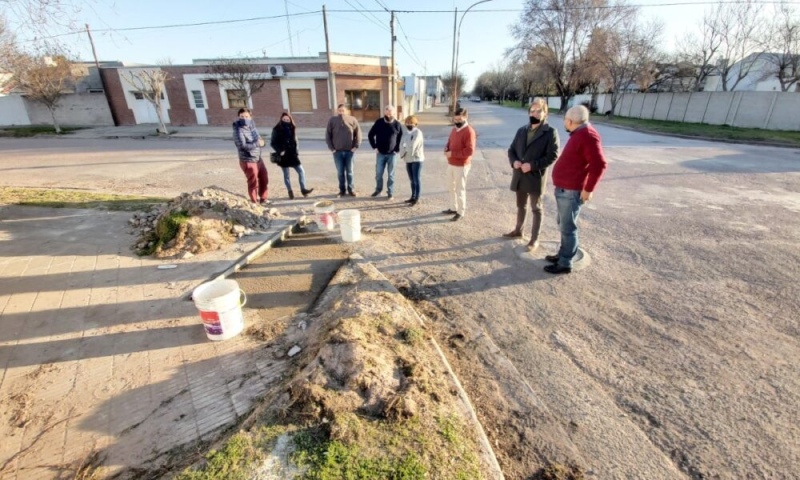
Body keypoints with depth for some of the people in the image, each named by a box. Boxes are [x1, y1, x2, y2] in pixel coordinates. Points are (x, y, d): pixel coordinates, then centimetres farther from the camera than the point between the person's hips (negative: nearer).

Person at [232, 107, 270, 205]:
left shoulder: (252, 126, 4)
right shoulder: (238, 130, -18)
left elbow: (259, 139, 16)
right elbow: (243, 146, -27)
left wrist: (260, 141, -7)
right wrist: (257, 143, -23)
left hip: (258, 158, 8)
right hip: (248, 161, -8)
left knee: (264, 179, 18)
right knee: (253, 183, 2)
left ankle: (263, 199, 35)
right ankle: (255, 203, 19)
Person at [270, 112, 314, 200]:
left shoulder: (292, 128, 9)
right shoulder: (277, 129, -6)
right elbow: (272, 143, -6)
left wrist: (296, 152, 9)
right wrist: (279, 151, -19)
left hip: (292, 155, 4)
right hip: (284, 156, -4)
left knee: (301, 171, -2)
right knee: (286, 175, 6)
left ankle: (303, 189, 7)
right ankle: (290, 192, 16)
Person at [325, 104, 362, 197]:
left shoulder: (352, 119, 1)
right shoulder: (332, 120, 2)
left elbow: (358, 133, 1)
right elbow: (328, 135, 4)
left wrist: (356, 146, -7)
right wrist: (331, 147, -3)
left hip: (350, 151, -1)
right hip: (337, 151, 1)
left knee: (349, 171, 8)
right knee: (340, 172, 8)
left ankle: (351, 189, 18)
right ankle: (342, 190, 18)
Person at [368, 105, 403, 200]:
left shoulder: (397, 124, -4)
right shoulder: (378, 122, -2)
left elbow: (401, 138, 5)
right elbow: (370, 135, 6)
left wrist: (397, 149, -4)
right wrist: (374, 147, 0)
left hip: (392, 154, -1)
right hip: (380, 154, 1)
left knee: (391, 175, 3)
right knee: (378, 173, 6)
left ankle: (390, 193, 12)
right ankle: (378, 189, 27)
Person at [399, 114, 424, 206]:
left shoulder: (418, 132, -8)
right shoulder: (407, 134, 16)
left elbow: (412, 146, -17)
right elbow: (403, 145, 6)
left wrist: (405, 151, -2)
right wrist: (403, 153, -13)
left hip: (417, 159, -8)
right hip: (408, 160, 8)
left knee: (416, 179, -6)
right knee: (412, 180, 13)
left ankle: (417, 199, -2)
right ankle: (413, 197, 22)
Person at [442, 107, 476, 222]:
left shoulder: (469, 131, -17)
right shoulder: (454, 129, 10)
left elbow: (470, 150, -23)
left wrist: (452, 153, -23)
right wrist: (446, 149, -3)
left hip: (461, 165, -9)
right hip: (451, 163, 9)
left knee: (460, 189, -1)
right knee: (451, 186, 17)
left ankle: (461, 212, 11)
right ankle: (454, 208, 32)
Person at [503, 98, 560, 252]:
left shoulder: (550, 132, -7)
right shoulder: (521, 130, 10)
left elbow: (552, 155, -13)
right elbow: (512, 149, 13)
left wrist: (533, 165, -21)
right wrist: (514, 161, -8)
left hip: (536, 177, -5)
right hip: (519, 175, 6)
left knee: (536, 208, 5)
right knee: (521, 205, 20)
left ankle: (534, 239, 15)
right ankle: (518, 230, 37)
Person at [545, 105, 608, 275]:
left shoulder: (588, 136, -17)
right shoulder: (579, 134, 13)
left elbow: (599, 164, -24)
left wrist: (588, 189, -21)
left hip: (571, 191, -10)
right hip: (564, 188, 10)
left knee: (567, 228, -3)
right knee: (563, 225, 18)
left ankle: (565, 264, 6)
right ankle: (562, 255, 30)